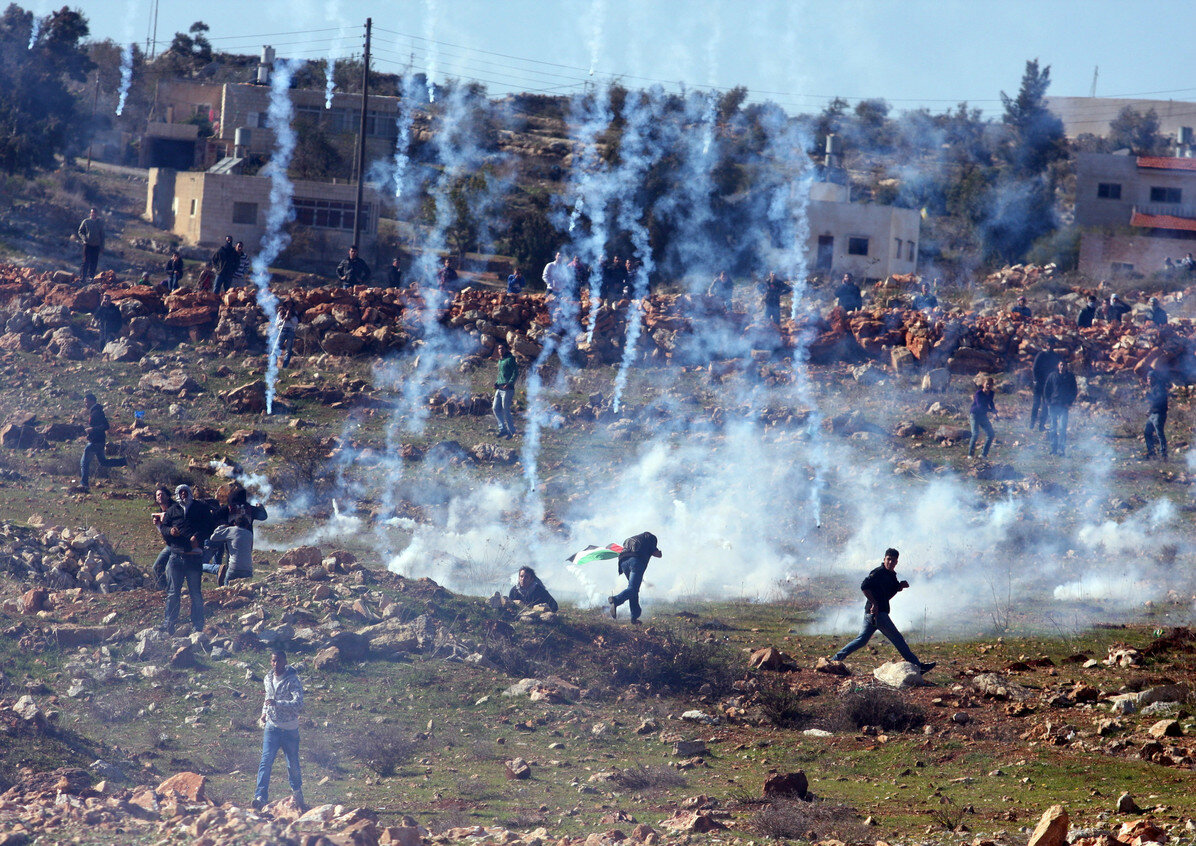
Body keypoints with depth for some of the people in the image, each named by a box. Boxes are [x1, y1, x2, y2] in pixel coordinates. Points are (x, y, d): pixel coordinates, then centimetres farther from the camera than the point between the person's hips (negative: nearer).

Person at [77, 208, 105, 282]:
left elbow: (102, 235, 15)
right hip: (87, 244, -3)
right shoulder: (86, 221, 4)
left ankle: (91, 276, 9)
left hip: (96, 245, 3)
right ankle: (82, 277, -8)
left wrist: (102, 246, 11)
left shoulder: (100, 223, 10)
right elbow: (80, 231, 8)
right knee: (86, 261, -9)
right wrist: (83, 237, -12)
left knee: (94, 262, 2)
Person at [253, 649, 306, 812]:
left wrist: (277, 704, -35)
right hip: (272, 727, 3)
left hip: (290, 730, -3)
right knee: (266, 761, -13)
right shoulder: (268, 679, 5)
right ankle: (260, 797, -20)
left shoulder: (292, 681, -14)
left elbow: (299, 704, -26)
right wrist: (265, 712, 7)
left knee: (293, 764, 9)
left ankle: (297, 793, 35)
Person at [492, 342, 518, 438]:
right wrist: (496, 383, 10)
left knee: (505, 410, -6)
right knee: (495, 408, 4)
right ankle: (502, 429, 11)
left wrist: (509, 383, -24)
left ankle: (511, 432, 4)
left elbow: (516, 373, -14)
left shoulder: (510, 360, -8)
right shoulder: (500, 361, 17)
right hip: (499, 389, 9)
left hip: (507, 389, -9)